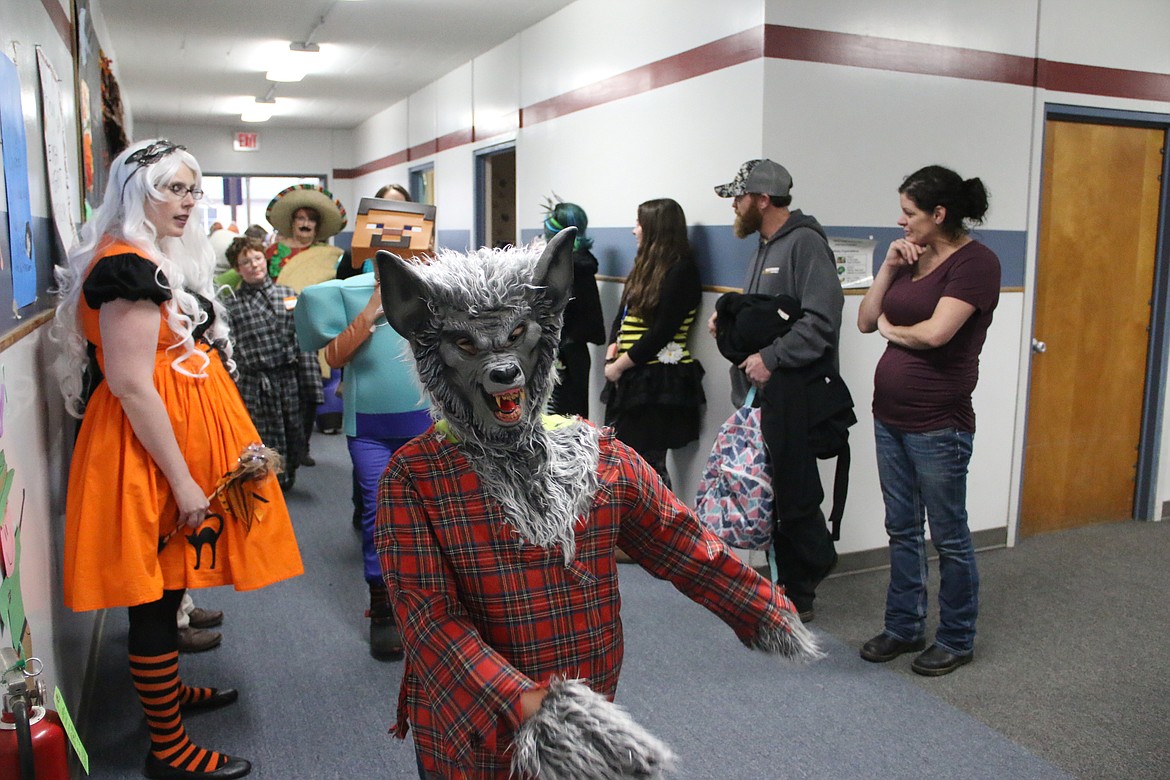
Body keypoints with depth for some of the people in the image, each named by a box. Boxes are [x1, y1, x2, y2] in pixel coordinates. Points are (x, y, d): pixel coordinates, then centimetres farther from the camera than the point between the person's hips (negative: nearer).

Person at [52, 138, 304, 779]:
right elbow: (131, 385, -23)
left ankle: (167, 689, 40)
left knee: (166, 585, 22)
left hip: (178, 436, 10)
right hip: (151, 445, -10)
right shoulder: (126, 266, -18)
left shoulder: (159, 260, 15)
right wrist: (182, 479, -22)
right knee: (154, 595, 0)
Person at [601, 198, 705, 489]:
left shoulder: (681, 271, -9)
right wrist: (613, 351, -1)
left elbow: (662, 332, -15)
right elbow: (622, 315, 16)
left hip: (658, 380, -8)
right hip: (629, 376, 8)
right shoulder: (646, 266, 17)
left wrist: (620, 364, -11)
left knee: (650, 465, -4)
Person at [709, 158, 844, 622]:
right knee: (771, 496, 13)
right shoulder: (767, 245, 19)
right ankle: (788, 588, 26)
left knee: (793, 497, -2)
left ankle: (799, 596, 15)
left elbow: (822, 318, -23)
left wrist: (772, 358, -24)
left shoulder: (805, 243, -11)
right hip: (759, 394, 10)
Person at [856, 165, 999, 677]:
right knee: (902, 530, 16)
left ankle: (957, 640, 23)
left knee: (948, 536, 6)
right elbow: (865, 320, 9)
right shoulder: (912, 258, 12)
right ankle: (904, 626, 30)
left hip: (938, 425, -8)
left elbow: (936, 332, -23)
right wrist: (889, 268, -2)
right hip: (890, 416, 8)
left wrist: (890, 329, -4)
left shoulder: (975, 261, -12)